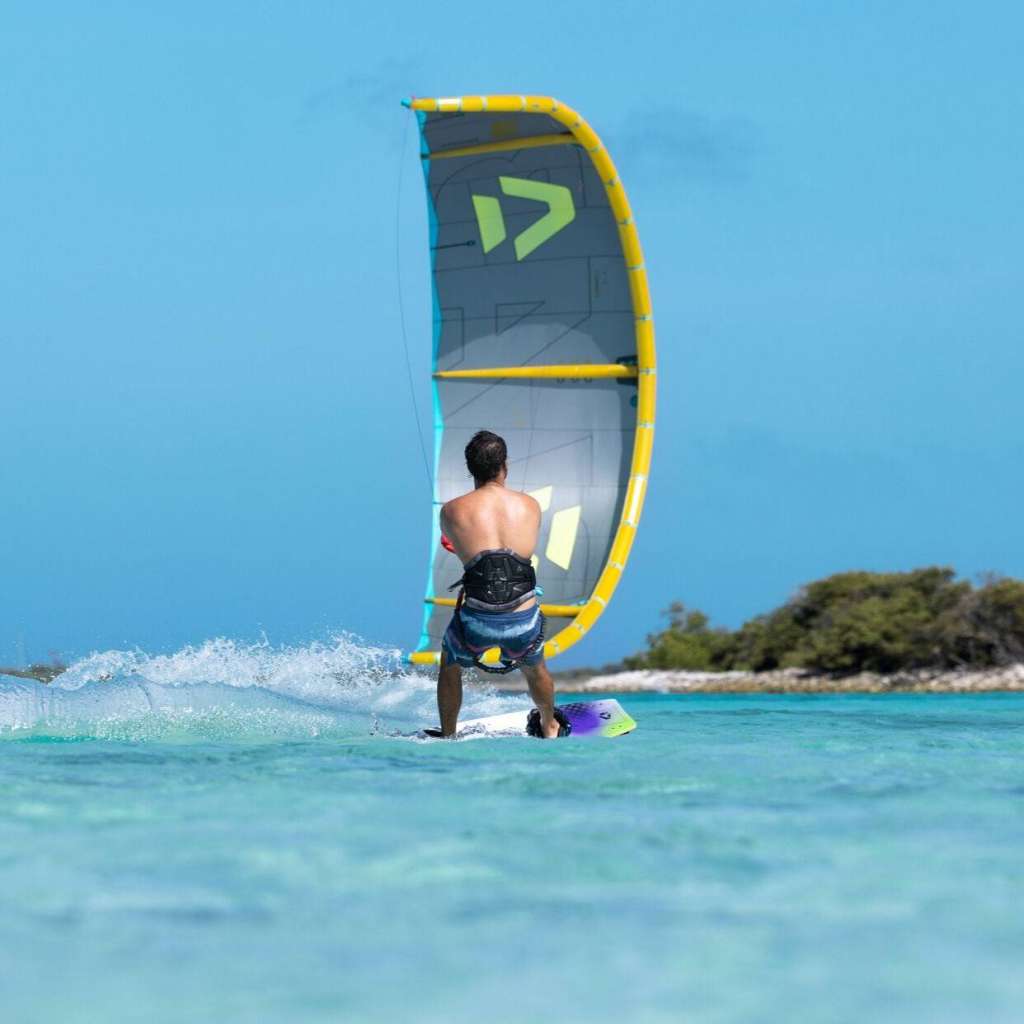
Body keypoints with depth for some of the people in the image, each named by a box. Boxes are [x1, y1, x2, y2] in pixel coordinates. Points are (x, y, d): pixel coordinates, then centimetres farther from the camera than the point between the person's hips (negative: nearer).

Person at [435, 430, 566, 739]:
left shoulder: (451, 511, 0)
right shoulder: (531, 506, 5)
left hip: (478, 621, -2)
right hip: (525, 619, 2)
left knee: (450, 663, 33)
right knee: (534, 667, 36)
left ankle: (448, 737, 44)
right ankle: (549, 728, 58)